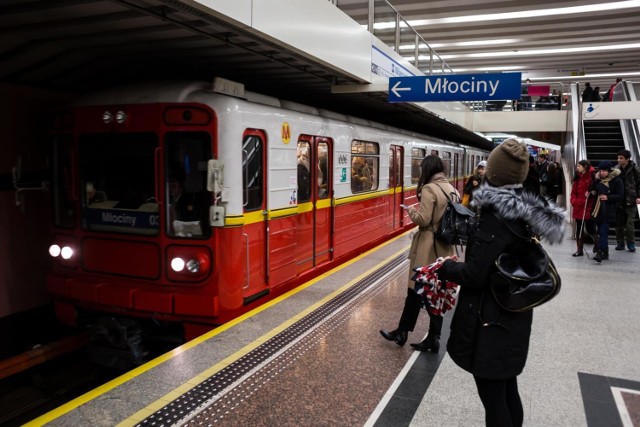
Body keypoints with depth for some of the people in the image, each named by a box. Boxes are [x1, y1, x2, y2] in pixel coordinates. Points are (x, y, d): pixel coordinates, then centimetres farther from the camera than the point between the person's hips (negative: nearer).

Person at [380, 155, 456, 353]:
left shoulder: (429, 189, -14)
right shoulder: (452, 189, 9)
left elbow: (423, 219, -18)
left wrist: (411, 211, -2)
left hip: (428, 247, -7)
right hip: (445, 247, 7)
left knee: (416, 290, 3)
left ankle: (402, 332, 15)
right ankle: (434, 338, 13)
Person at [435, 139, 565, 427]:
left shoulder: (497, 216, -22)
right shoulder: (524, 212, 4)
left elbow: (474, 275, -22)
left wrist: (446, 268, -5)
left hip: (489, 321, -9)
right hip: (512, 317, 9)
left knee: (492, 398, 4)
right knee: (507, 392, 22)